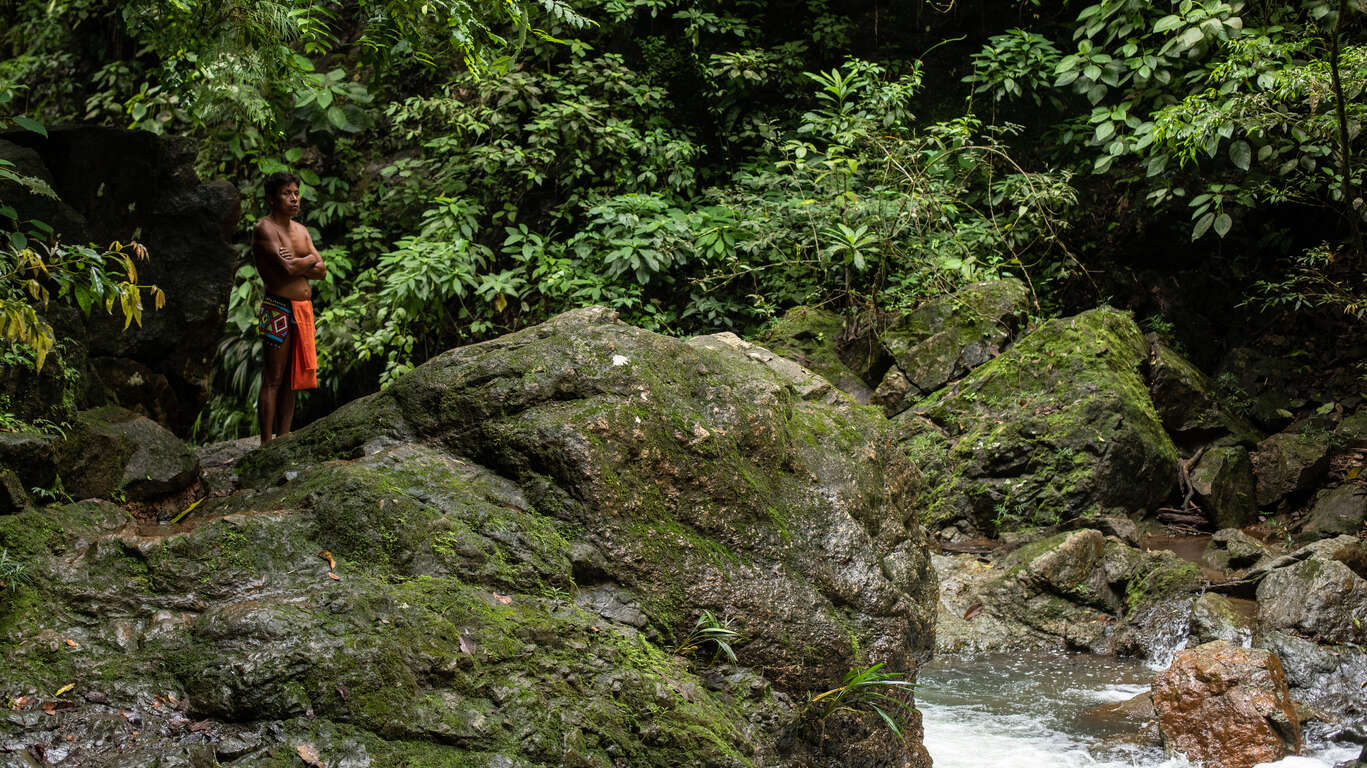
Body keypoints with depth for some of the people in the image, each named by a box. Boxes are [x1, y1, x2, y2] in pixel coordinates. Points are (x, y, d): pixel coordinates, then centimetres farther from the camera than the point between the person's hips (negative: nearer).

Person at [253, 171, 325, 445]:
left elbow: (321, 270, 7)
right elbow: (287, 268, -21)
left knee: (291, 380, 9)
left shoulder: (301, 230, 17)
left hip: (304, 309, 8)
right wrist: (309, 259, -2)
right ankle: (266, 443, -6)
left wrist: (297, 264, -10)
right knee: (272, 379, -7)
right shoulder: (264, 228, -8)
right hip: (278, 308, -8)